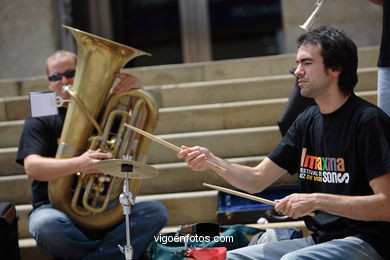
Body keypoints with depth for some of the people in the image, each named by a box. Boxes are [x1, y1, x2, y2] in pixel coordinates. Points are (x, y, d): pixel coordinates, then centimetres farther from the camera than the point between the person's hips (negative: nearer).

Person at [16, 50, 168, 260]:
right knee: (46, 224, -38)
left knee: (155, 212, -24)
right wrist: (77, 164, -30)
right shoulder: (40, 121, 5)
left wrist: (137, 93, -14)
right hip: (56, 208, -2)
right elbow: (32, 167, -12)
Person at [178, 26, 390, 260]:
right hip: (320, 239, 8)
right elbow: (257, 180, 11)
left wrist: (316, 201, -25)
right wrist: (212, 161, -6)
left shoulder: (367, 121, -13)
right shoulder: (308, 121, 11)